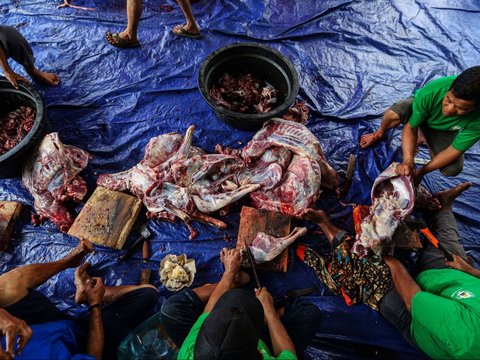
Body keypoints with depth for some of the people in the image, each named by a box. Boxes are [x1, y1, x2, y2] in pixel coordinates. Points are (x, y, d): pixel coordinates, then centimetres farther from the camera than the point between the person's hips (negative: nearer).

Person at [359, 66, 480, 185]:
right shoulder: (430, 92, -39)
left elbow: (454, 151, -24)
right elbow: (410, 128, -30)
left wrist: (421, 171, -28)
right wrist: (408, 161, -44)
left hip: (444, 129, 2)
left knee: (453, 170, -16)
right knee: (393, 115, -38)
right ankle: (380, 133, 0)